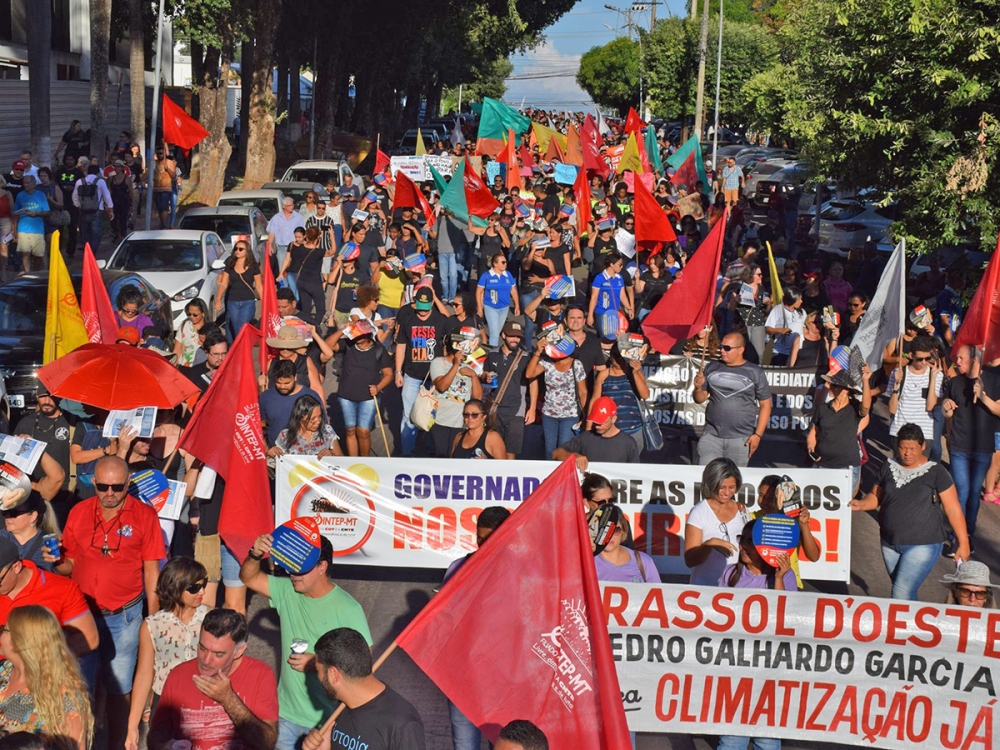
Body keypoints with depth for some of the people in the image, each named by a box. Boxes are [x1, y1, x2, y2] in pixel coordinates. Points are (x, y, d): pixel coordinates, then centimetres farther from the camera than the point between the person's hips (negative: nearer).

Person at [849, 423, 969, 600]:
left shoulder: (936, 472, -9)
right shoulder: (889, 467, 4)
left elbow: (953, 509, -8)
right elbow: (876, 497, 12)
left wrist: (963, 543, -9)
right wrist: (861, 504, -10)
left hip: (922, 545, -5)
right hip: (890, 544, 5)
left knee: (901, 595, -14)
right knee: (907, 592, 16)